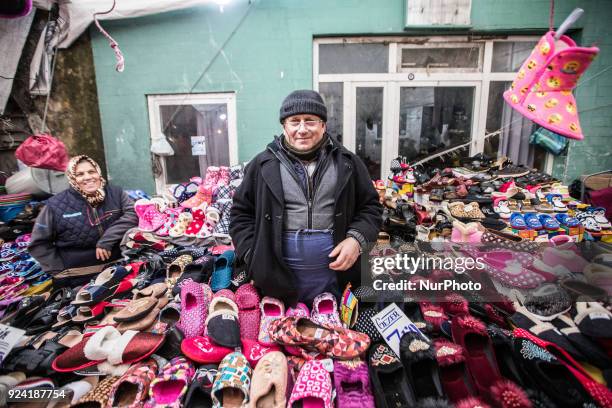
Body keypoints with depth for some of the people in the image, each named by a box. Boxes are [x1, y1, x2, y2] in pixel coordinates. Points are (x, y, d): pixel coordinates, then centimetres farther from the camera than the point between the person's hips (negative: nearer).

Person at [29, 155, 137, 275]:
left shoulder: (115, 193, -1)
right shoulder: (56, 205, -3)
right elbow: (39, 243, 4)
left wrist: (108, 238, -20)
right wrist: (59, 270, -3)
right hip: (79, 272, -4)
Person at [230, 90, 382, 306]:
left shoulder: (347, 163, 3)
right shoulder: (263, 165, 0)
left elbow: (370, 206, 8)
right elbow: (242, 213, 5)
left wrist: (356, 239, -10)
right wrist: (254, 258, -5)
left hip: (335, 273, 1)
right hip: (279, 276, 0)